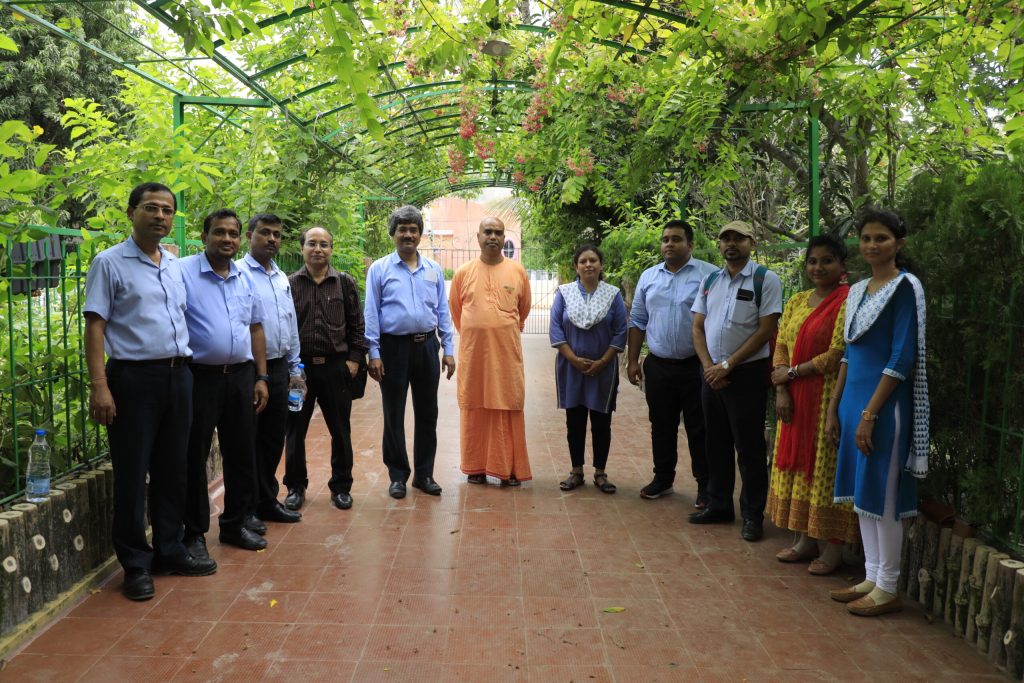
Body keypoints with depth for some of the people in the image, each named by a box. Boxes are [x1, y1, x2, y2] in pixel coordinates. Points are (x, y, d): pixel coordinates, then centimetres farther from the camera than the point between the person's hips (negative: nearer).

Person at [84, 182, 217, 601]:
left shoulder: (176, 267, 13)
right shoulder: (110, 263, -4)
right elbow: (94, 326, -9)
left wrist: (185, 370, 13)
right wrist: (99, 386, -17)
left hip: (178, 375, 6)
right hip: (134, 377, -6)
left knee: (172, 470, 13)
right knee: (132, 475, 2)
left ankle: (169, 551, 26)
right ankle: (136, 565, 14)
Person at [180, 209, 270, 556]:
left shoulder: (246, 279, 11)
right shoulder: (183, 272, -6)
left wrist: (261, 377, 10)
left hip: (240, 377, 6)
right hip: (199, 377, -5)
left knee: (241, 453, 13)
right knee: (194, 457, 4)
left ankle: (237, 521, 28)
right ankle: (193, 533, 17)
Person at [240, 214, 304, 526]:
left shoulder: (283, 279, 15)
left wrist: (294, 368, 18)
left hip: (279, 368, 7)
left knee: (274, 440, 14)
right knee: (249, 441, 3)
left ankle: (268, 501, 26)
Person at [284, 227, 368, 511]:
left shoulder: (345, 283, 5)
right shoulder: (289, 284, 4)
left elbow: (357, 325, 6)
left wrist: (354, 359, -2)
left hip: (336, 367, 0)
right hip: (299, 367, 0)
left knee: (340, 430, 7)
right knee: (295, 429, 9)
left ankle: (341, 486, 21)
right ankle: (295, 486, 24)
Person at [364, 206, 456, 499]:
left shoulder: (433, 269, 9)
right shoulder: (379, 269, 0)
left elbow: (443, 311, 10)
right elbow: (371, 314, -2)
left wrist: (448, 350, 5)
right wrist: (374, 353, -9)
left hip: (426, 345, 3)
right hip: (394, 346, -3)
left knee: (427, 413, 9)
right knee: (394, 415, 6)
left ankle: (424, 474, 22)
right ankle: (398, 475, 19)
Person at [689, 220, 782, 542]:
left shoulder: (765, 280, -7)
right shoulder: (710, 281, 10)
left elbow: (766, 330, -12)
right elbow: (697, 327, 9)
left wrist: (727, 365, -14)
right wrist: (709, 366, -5)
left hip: (747, 374, -5)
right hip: (712, 373, 5)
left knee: (749, 446, 2)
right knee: (716, 442, 14)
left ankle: (752, 515, 15)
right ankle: (719, 505, 28)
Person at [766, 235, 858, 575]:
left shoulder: (847, 301, -11)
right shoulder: (797, 301, 13)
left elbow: (837, 355, -17)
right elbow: (781, 347, 9)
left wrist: (792, 373, -10)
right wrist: (781, 391, -4)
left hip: (829, 399, -7)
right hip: (796, 400, 7)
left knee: (827, 469, 0)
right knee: (798, 465, 12)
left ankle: (834, 548, 13)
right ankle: (806, 540, 25)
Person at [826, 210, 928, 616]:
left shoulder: (905, 287, -10)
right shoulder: (858, 291, 13)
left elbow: (902, 358, -15)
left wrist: (869, 414, -18)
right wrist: (834, 407, 13)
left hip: (884, 403, -8)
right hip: (854, 398, 8)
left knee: (882, 496, 0)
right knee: (862, 494, 13)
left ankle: (887, 589, 13)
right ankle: (871, 578, 24)